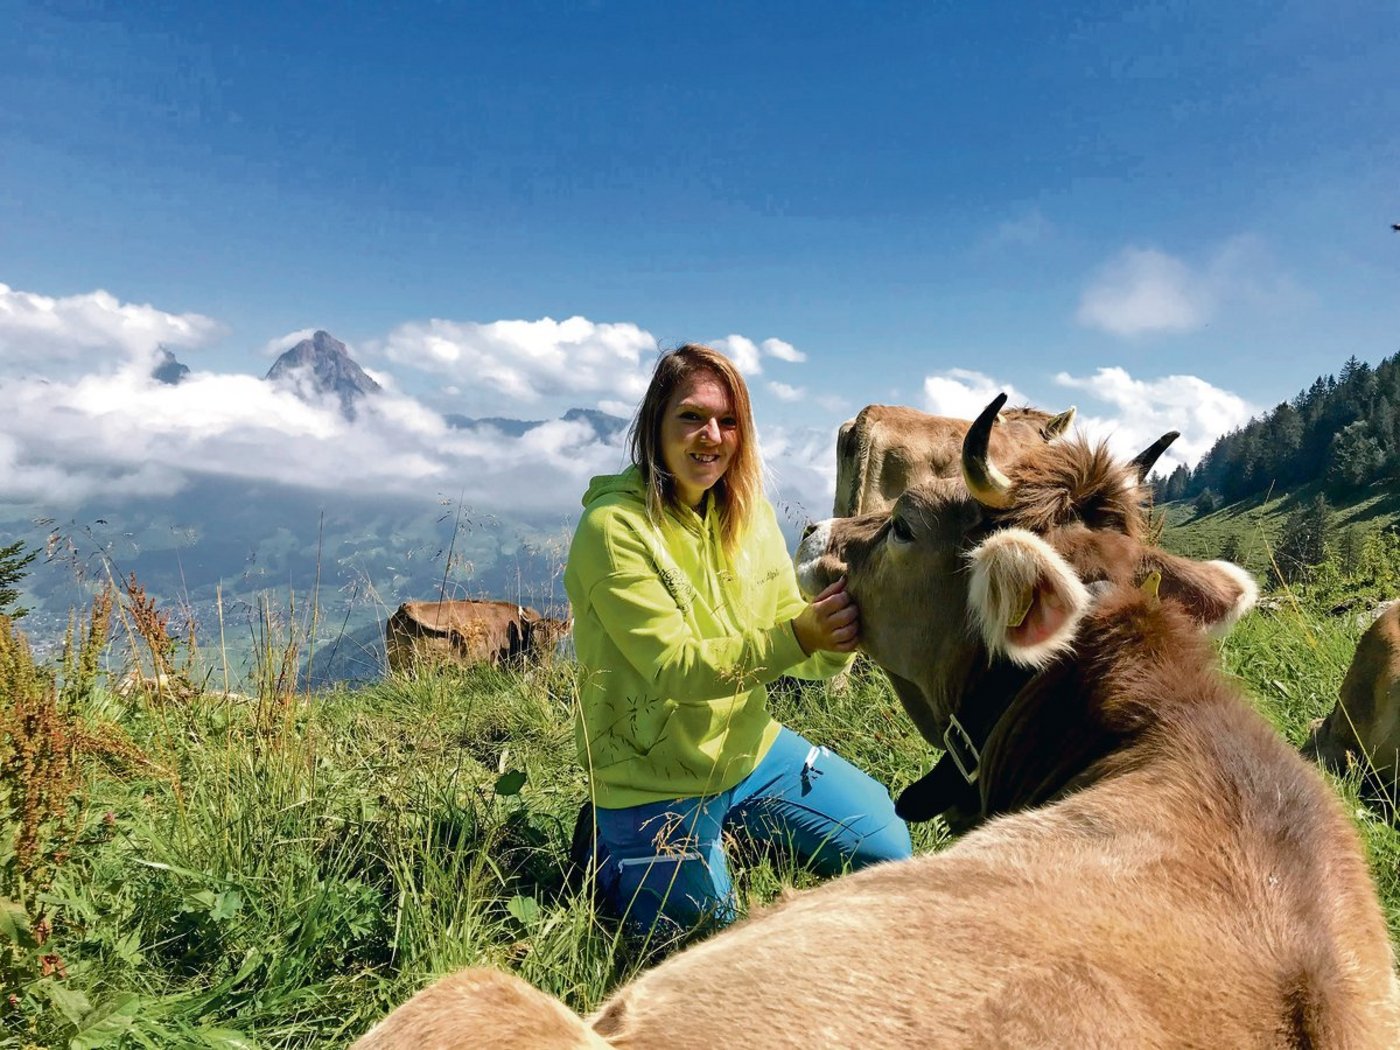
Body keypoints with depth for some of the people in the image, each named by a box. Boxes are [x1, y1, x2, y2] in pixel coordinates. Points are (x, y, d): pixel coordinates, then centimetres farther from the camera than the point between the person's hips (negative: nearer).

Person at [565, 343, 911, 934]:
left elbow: (794, 653, -1)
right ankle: (608, 849, 24)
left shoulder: (749, 511, -2)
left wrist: (835, 640, -24)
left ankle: (736, 834, 27)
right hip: (653, 780, -6)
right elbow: (675, 668, -26)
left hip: (750, 749, 6)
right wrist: (799, 635, -37)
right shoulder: (614, 526, -21)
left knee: (888, 851, 8)